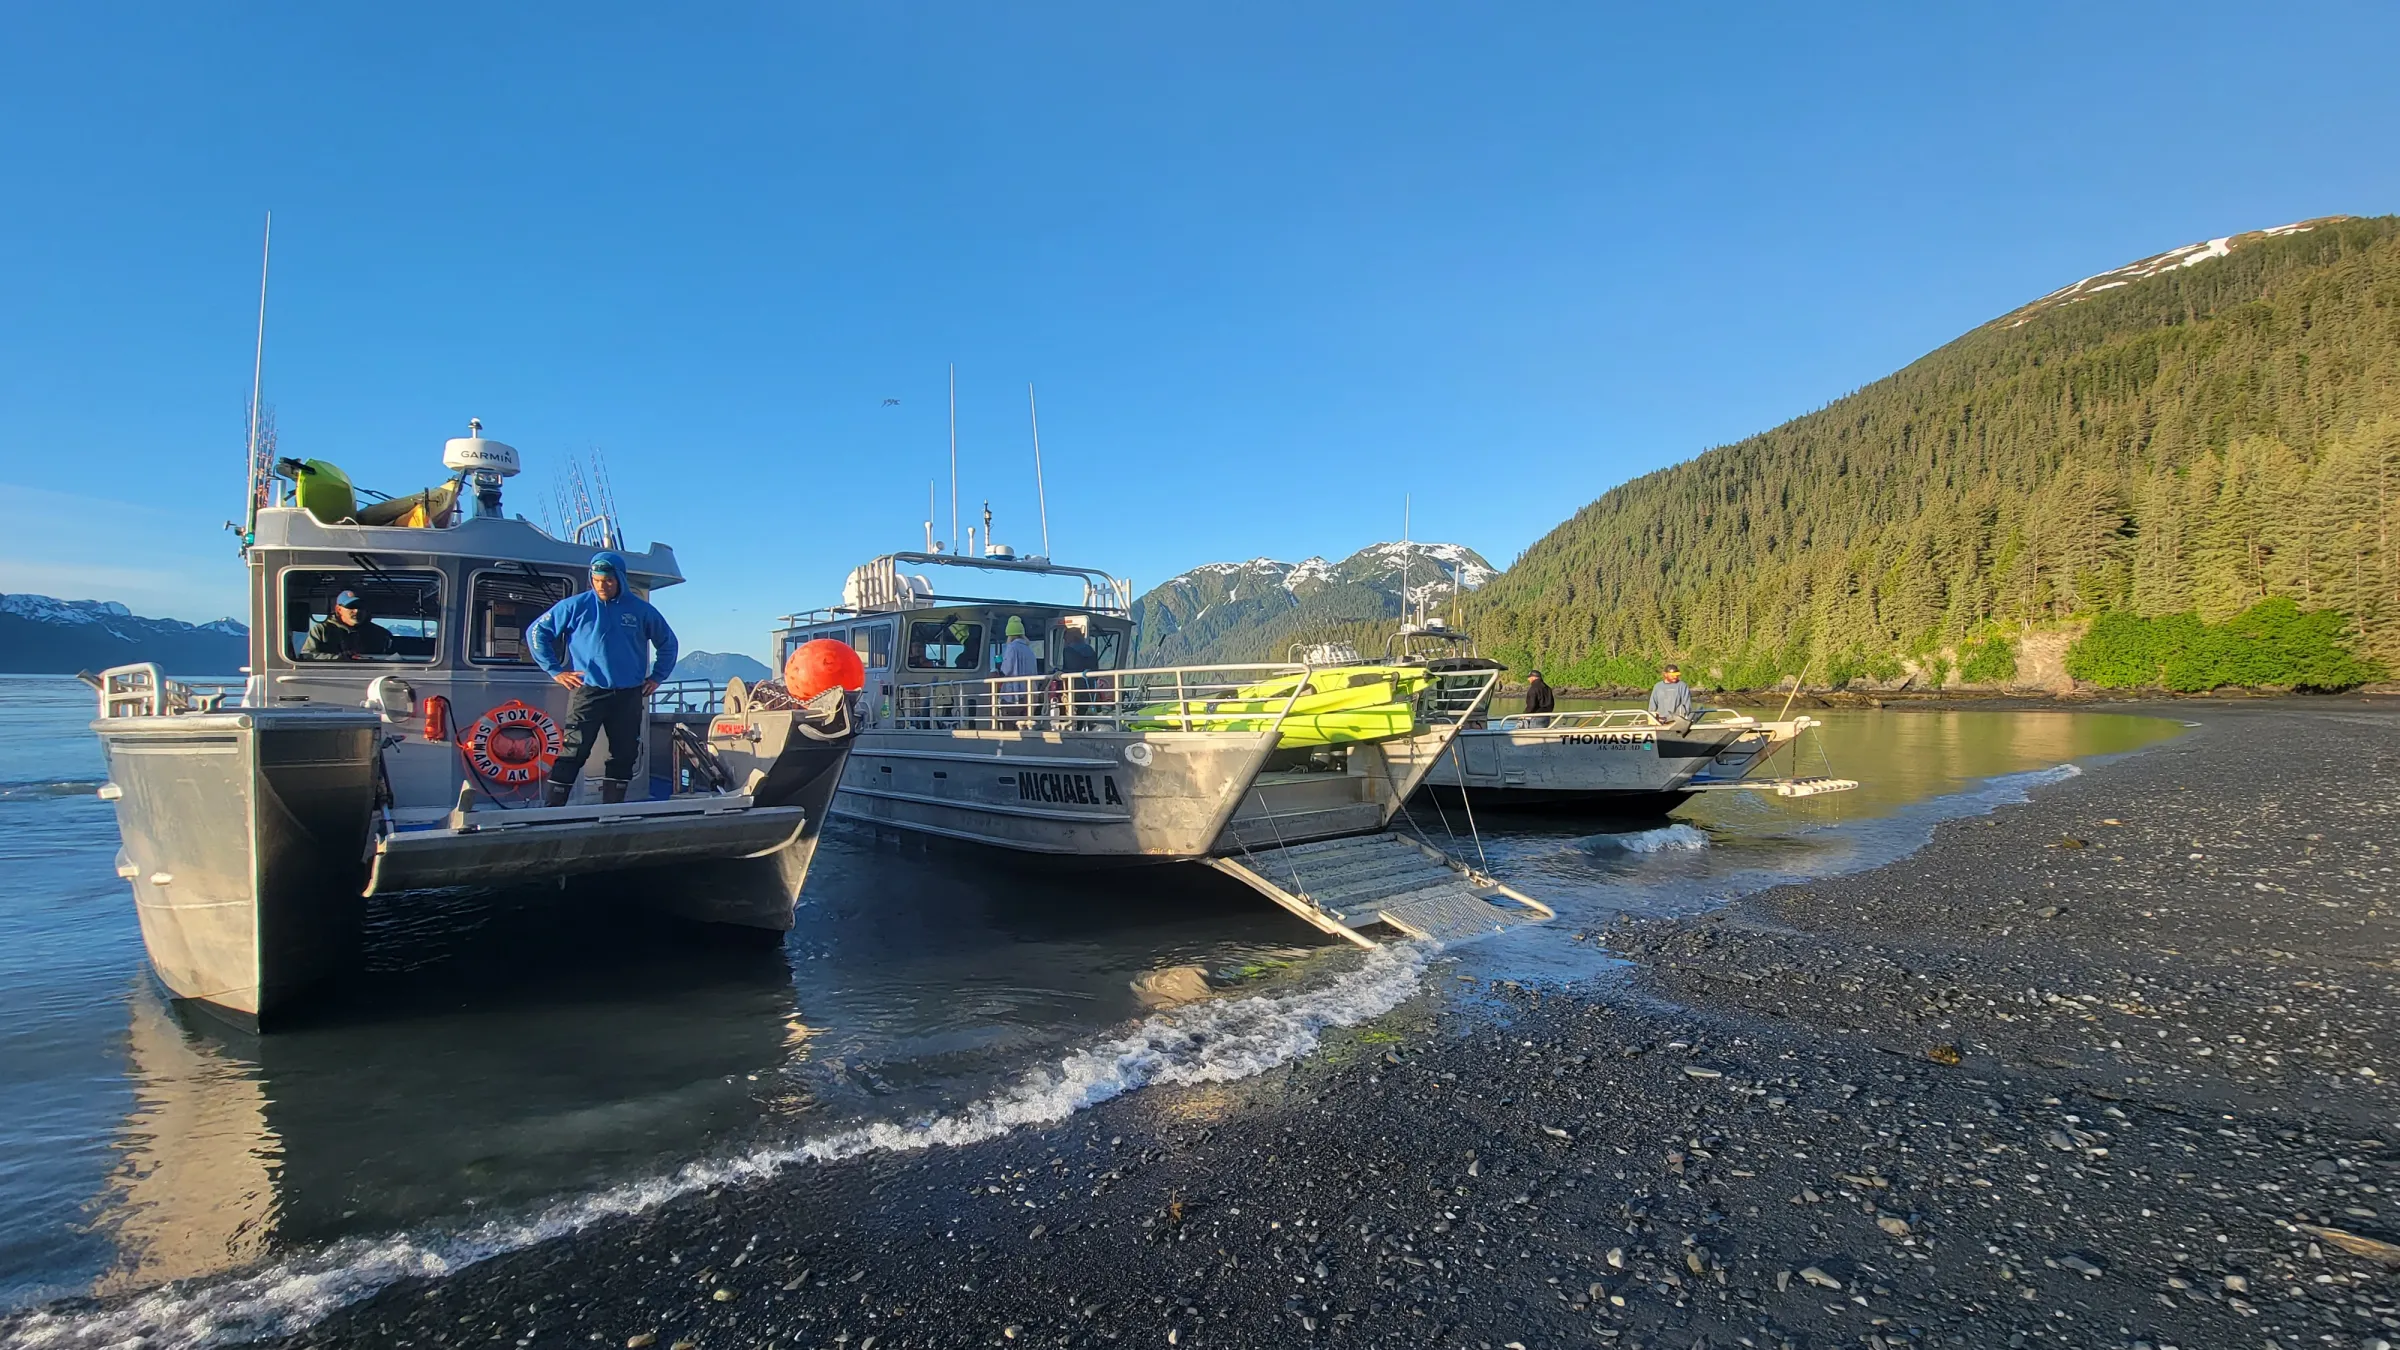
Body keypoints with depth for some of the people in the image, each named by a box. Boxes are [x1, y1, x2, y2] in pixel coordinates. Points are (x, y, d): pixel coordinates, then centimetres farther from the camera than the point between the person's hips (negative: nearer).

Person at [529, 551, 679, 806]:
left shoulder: (641, 609, 6)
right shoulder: (576, 606, 0)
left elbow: (668, 642, 18)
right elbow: (537, 631, 6)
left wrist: (657, 676, 11)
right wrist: (555, 670, 0)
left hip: (629, 697, 3)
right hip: (587, 692, -3)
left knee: (623, 755, 6)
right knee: (573, 752, -7)